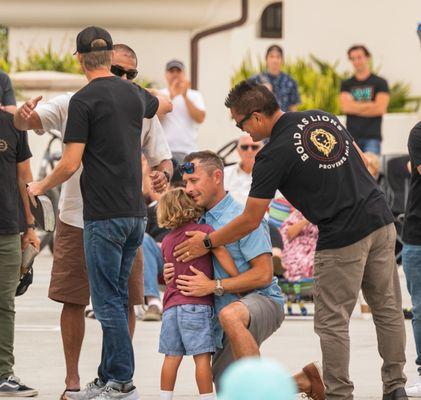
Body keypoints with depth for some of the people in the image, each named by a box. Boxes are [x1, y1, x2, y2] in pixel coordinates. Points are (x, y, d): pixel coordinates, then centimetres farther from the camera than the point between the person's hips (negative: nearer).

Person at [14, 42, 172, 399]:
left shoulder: (142, 113, 0)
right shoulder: (72, 105, -4)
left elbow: (164, 160, 6)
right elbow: (26, 122, -12)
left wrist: (163, 174, -18)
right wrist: (23, 116, -37)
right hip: (76, 220, -1)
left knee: (125, 303, 2)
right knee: (73, 301, 3)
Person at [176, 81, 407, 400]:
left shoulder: (274, 155, -12)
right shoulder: (324, 117, 8)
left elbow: (250, 221, -6)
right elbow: (360, 162, 17)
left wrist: (207, 243, 6)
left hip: (342, 238, -7)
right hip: (381, 221, 7)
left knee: (332, 322, 4)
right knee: (388, 309, 14)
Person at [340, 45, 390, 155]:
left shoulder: (380, 83, 6)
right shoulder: (346, 84, 14)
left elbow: (380, 108, -6)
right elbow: (345, 107, -2)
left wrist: (355, 107, -1)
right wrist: (370, 106, -3)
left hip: (372, 137, -2)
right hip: (352, 136, 2)